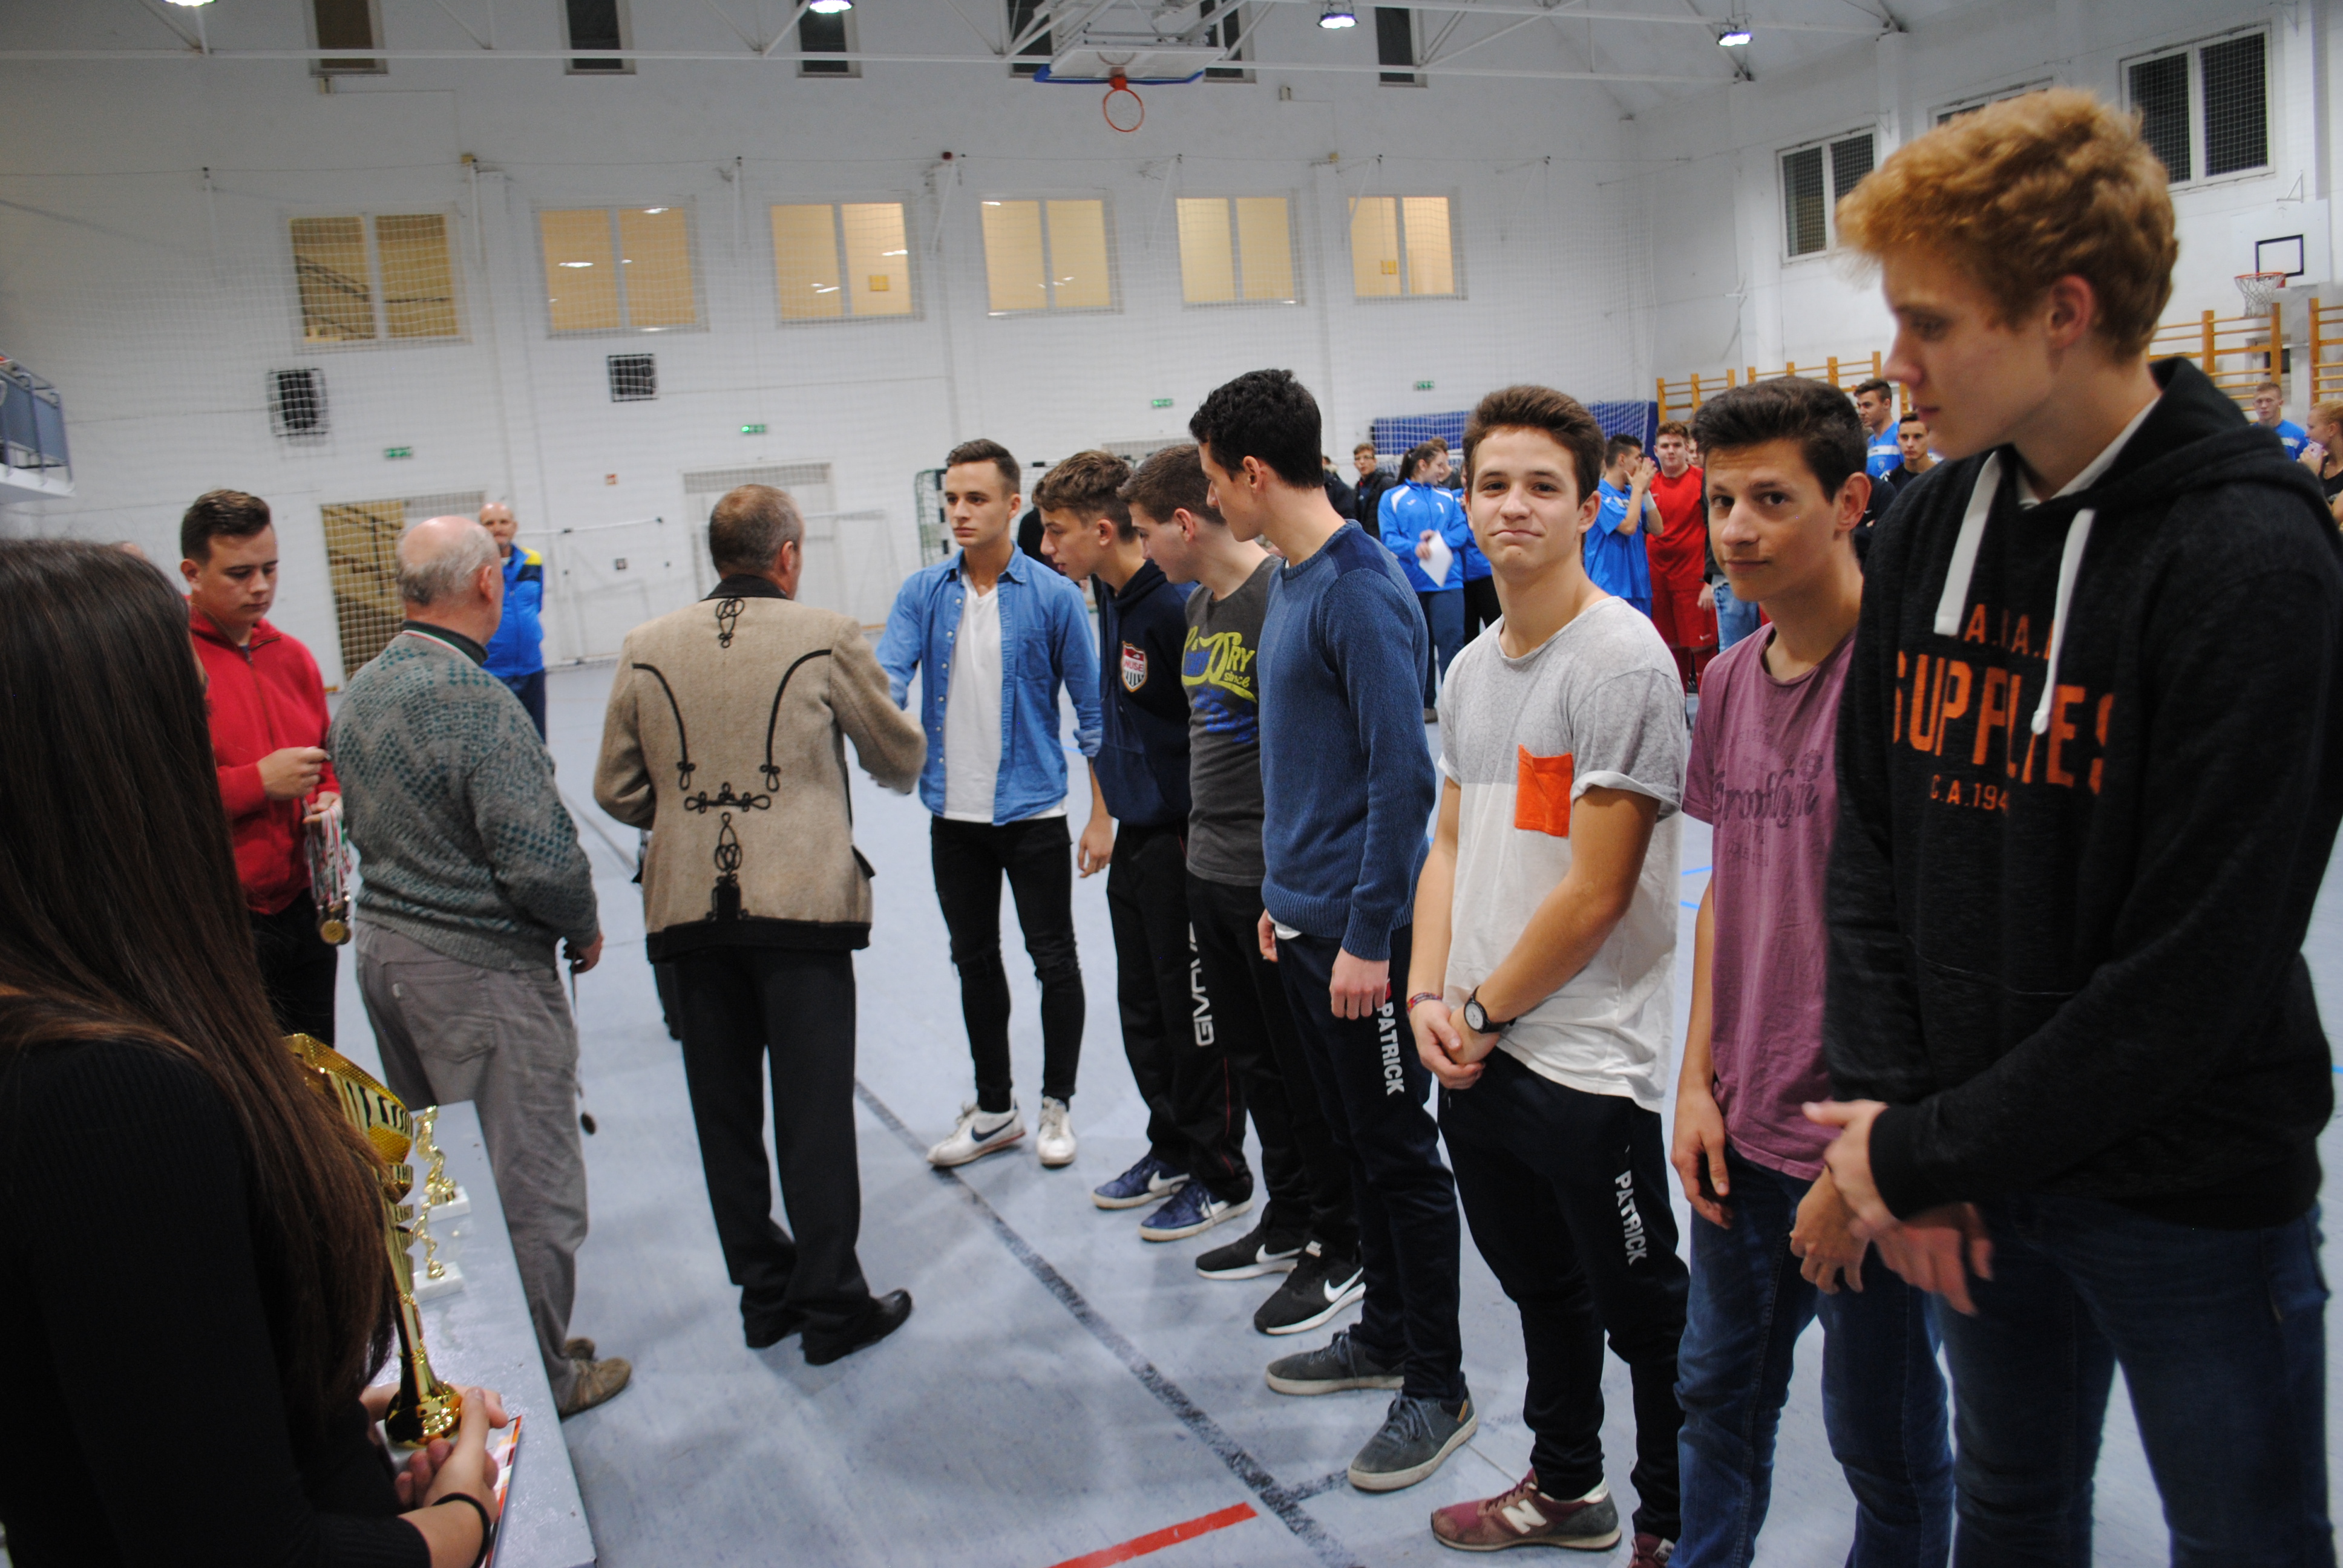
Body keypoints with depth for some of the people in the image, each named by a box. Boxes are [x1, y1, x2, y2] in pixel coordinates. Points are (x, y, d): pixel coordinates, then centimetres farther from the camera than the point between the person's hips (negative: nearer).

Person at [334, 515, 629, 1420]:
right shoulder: (478, 701, -23)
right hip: (481, 972, -9)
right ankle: (538, 1376, 19)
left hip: (385, 947, 9)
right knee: (530, 1183, 6)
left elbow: (362, 826, 14)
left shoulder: (360, 693, 4)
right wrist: (584, 930, -7)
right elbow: (541, 859, -25)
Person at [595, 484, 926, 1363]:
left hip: (687, 908, 4)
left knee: (724, 1109, 13)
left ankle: (763, 1292, 24)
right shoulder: (825, 638, -5)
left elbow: (617, 791, 8)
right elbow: (899, 758, 6)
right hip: (802, 899, -3)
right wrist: (900, 763, 30)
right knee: (814, 1108, 3)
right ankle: (830, 1305, 11)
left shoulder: (647, 648, 4)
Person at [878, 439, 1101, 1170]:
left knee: (1053, 958, 6)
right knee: (974, 961, 14)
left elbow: (1091, 705, -4)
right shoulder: (922, 593, 2)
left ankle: (1056, 1106, 24)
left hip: (1032, 809, -4)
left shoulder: (1053, 595, -7)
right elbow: (886, 678, -8)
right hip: (954, 812, 4)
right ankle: (994, 1109, 29)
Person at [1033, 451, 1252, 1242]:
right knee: (1142, 1008, 18)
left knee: (1195, 1013, 4)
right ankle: (1171, 1152, 35)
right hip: (1135, 835, 9)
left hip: (1183, 839, -9)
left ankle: (1220, 1176, 21)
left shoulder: (1177, 602, -21)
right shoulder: (1110, 595, 7)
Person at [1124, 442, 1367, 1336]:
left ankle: (1341, 1251, 21)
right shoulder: (1200, 603, 11)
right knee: (1251, 1059, 19)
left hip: (1278, 883, -9)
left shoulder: (1284, 599, -18)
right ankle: (1289, 1223, 35)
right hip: (1212, 872, 9)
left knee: (1306, 1069, 4)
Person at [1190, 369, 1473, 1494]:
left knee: (1399, 1153, 3)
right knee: (1351, 1136, 19)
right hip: (1302, 915, 9)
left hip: (1362, 926, -9)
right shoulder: (1290, 579, 10)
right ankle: (1385, 1334, 36)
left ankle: (1438, 1388, 19)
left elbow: (1402, 775, -22)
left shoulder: (1359, 591, -19)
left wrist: (1368, 935, -21)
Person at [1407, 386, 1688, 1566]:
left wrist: (1483, 1014, -10)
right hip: (1476, 1056, 8)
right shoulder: (1473, 668, 9)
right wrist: (1429, 997, 0)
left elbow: (1596, 893, -19)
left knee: (1640, 1313, 9)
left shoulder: (1620, 658, -16)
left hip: (1585, 1061, -8)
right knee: (1541, 1287, 23)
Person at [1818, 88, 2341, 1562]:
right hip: (1985, 1168, 5)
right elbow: (1875, 840, 3)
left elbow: (2198, 969, -22)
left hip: (2191, 1194, -5)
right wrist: (1887, 1109, -5)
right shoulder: (1934, 523, 0)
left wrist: (1930, 1151, -16)